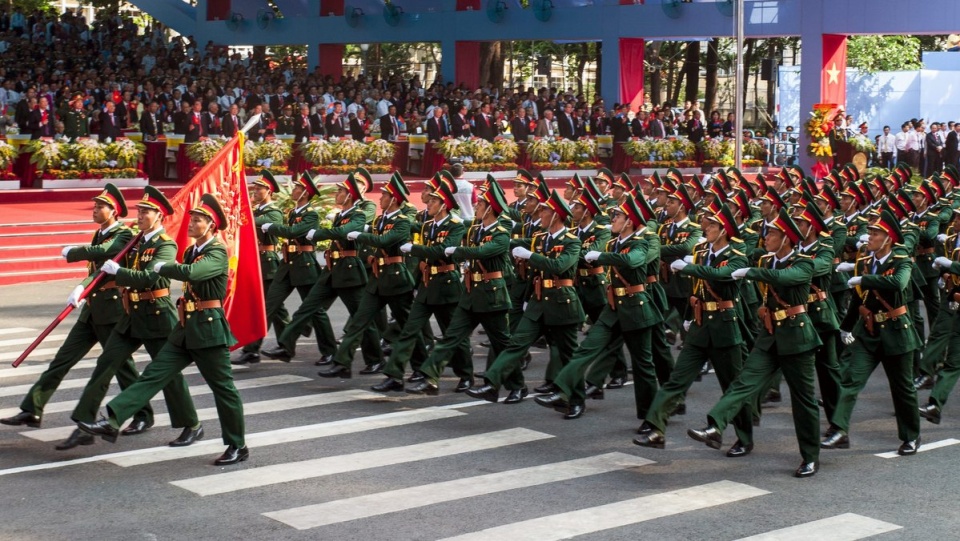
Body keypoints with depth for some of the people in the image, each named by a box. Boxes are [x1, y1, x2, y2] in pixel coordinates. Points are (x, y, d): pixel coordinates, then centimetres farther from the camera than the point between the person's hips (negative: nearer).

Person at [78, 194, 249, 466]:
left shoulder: (217, 254, -14)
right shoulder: (191, 252, 13)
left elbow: (190, 273, -32)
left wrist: (162, 266, -18)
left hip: (209, 330, -8)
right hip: (186, 328, 8)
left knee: (223, 388, 2)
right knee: (154, 374, -2)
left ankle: (238, 446, 13)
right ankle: (112, 421, -10)